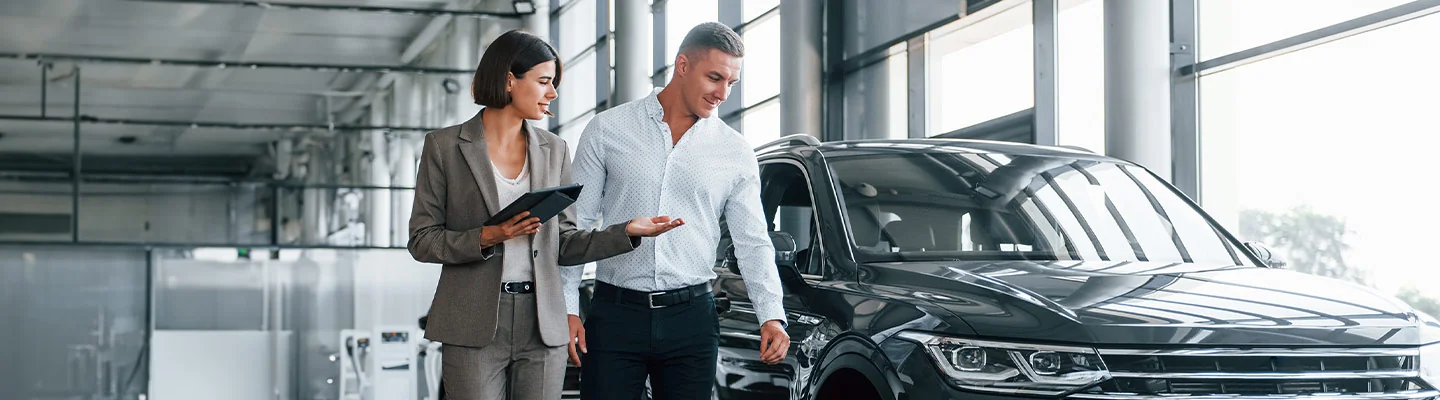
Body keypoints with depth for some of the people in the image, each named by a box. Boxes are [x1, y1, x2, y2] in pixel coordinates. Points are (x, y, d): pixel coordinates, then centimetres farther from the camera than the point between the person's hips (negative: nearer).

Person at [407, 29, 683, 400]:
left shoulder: (554, 150, 11)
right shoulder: (444, 146, 0)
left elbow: (562, 244, 11)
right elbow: (421, 240, -1)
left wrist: (627, 231, -3)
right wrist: (487, 237, -16)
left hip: (542, 327, 3)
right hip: (475, 327, -3)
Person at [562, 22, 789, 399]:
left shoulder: (736, 153, 5)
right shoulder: (607, 130, 2)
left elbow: (753, 243, 5)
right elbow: (576, 224, 3)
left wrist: (772, 315, -9)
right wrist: (567, 309, -2)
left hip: (691, 316, 1)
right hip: (615, 313, -1)